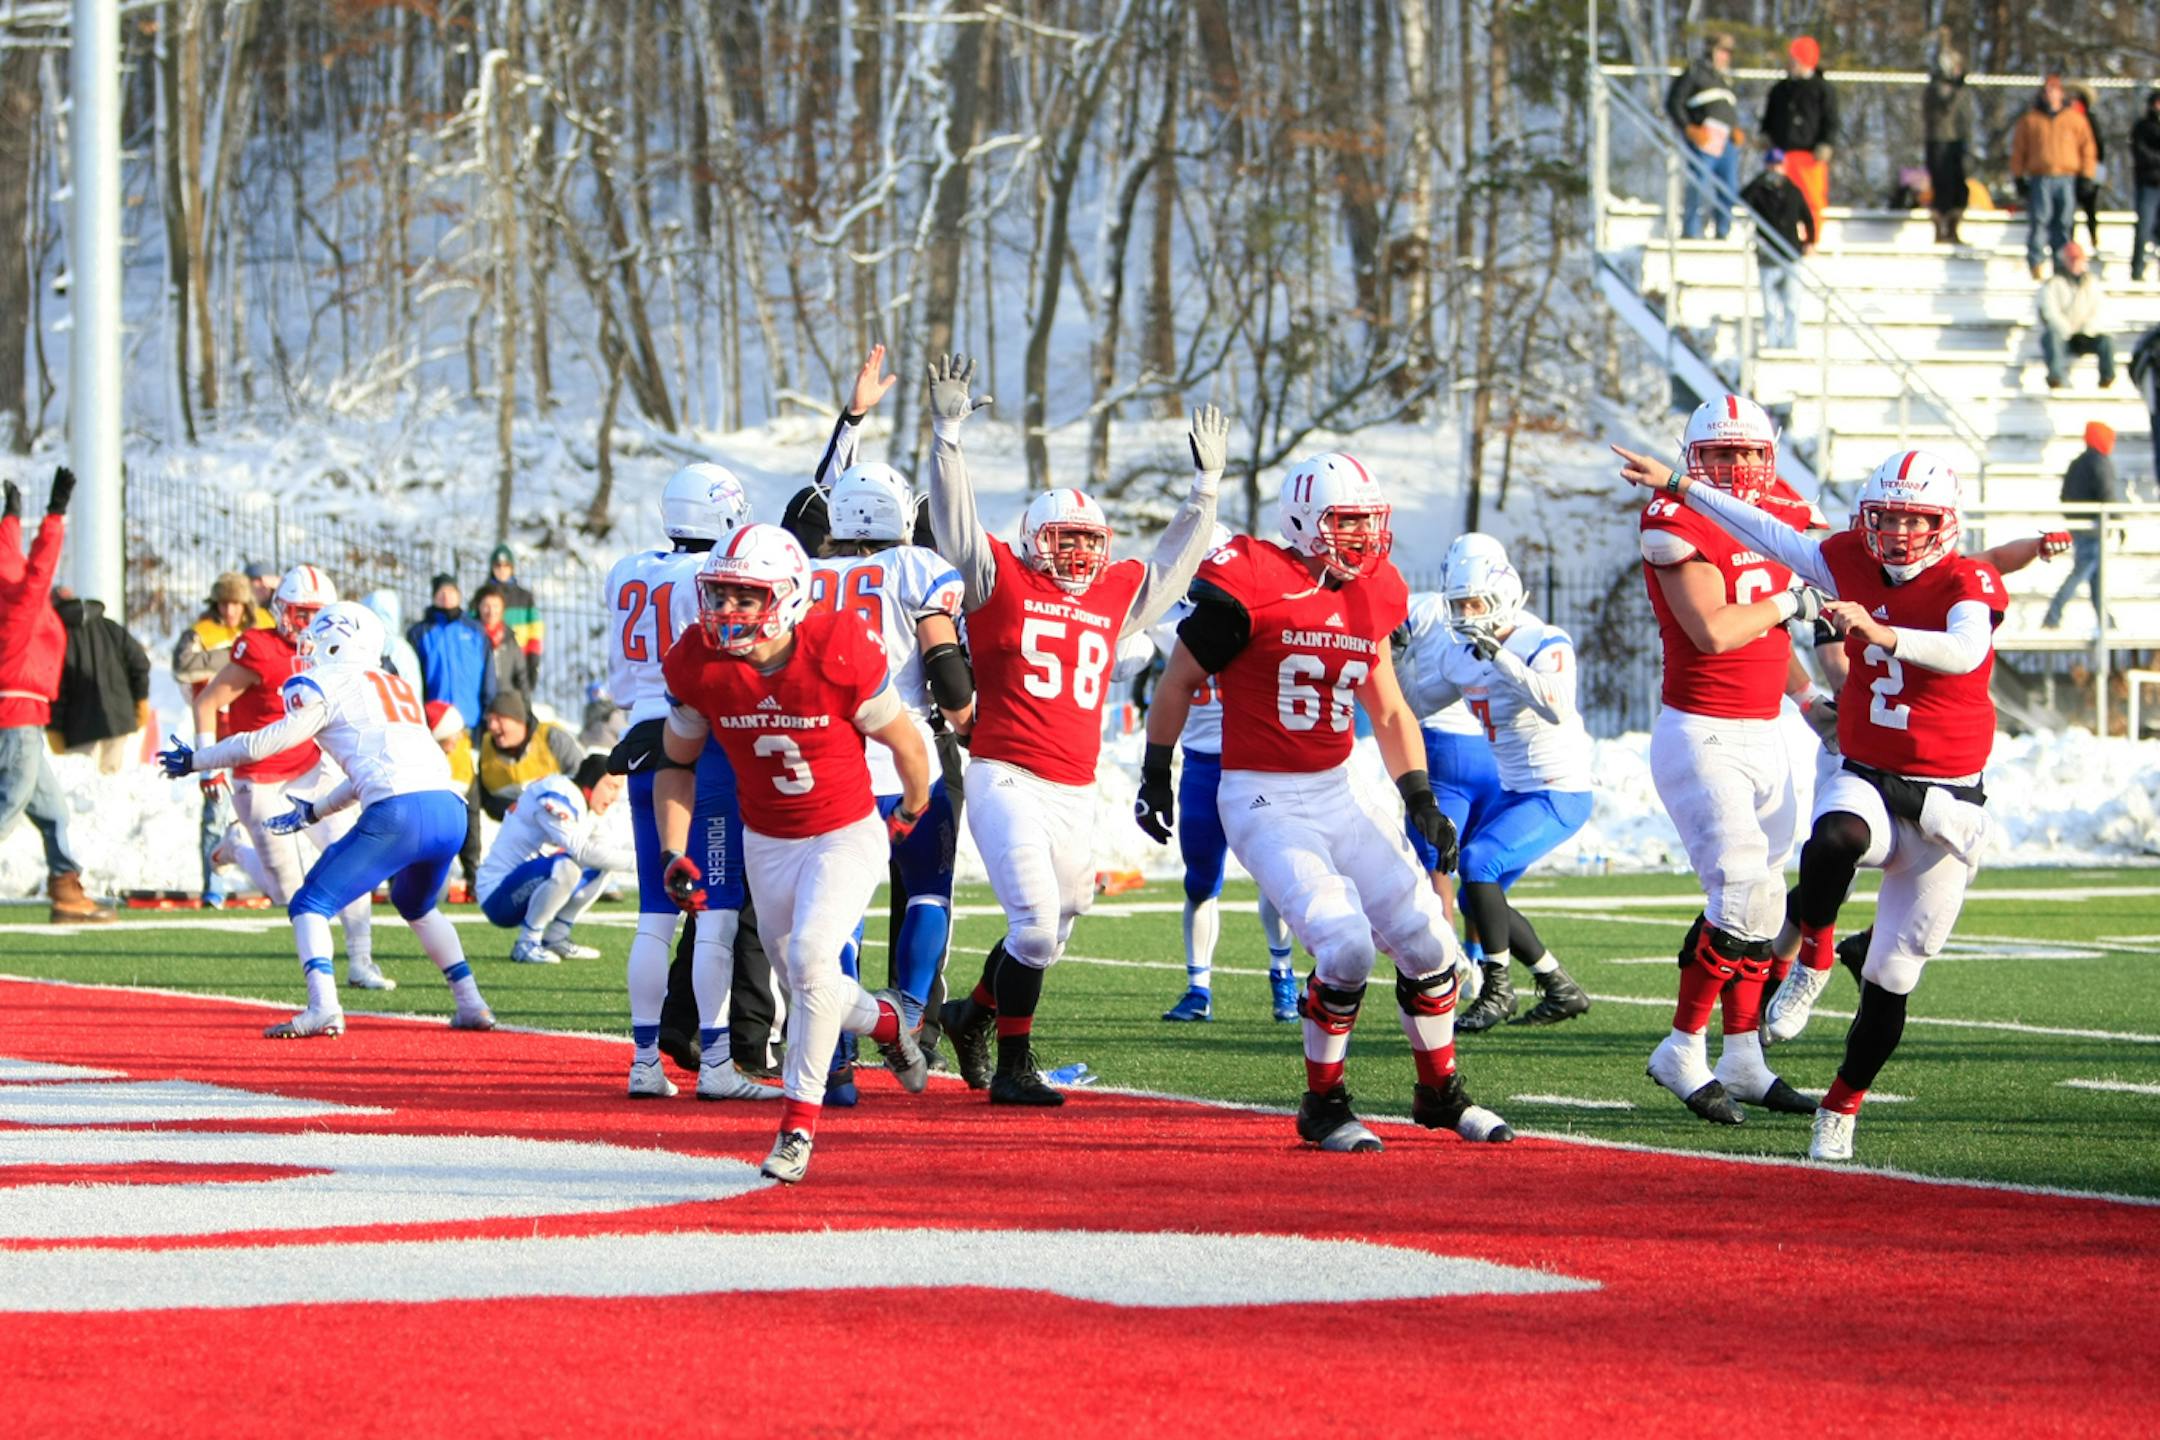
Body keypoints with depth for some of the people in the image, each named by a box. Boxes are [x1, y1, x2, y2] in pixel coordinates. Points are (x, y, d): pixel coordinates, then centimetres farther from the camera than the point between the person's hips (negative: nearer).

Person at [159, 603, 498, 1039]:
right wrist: (315, 811, 47)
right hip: (450, 810, 7)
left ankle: (323, 1007, -19)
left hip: (398, 814, -7)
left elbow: (264, 744, 8)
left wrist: (193, 760, 20)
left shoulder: (327, 686, 7)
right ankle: (471, 1005, 26)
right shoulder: (396, 687, 29)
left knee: (311, 904, 1)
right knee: (416, 906, 33)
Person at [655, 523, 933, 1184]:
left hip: (847, 836, -4)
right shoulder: (697, 665, -15)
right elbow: (677, 764, 3)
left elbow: (903, 743, -7)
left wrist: (911, 813, 9)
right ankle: (884, 1021, 47)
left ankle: (799, 1124, -15)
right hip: (766, 843, 4)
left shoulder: (840, 653, -25)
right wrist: (674, 854, -7)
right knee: (806, 980, 13)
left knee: (810, 958, -23)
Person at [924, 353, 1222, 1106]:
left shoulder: (1114, 595, 15)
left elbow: (1172, 563, 28)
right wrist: (947, 432, -15)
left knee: (1047, 932, 11)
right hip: (1006, 781, -6)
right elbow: (956, 518, -6)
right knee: (1037, 923, -14)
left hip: (1075, 792, 6)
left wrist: (1205, 486, 26)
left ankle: (974, 1012, 37)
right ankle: (1013, 1066, -1)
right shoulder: (1001, 581, 1)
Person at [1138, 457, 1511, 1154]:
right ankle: (1323, 1108, 0)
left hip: (1341, 792, 7)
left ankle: (1440, 1093, 25)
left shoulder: (1372, 597, 5)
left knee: (1427, 941, 3)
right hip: (1265, 801, -7)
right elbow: (1179, 680, -3)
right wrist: (1155, 775, 5)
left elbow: (1389, 712, 16)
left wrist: (1420, 800, 5)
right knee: (1346, 946, -20)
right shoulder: (1253, 587, -15)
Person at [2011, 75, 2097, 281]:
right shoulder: (2030, 120, 8)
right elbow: (2018, 150, 11)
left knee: (2063, 223, 1)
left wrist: (2086, 176, 3)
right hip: (2040, 178, -1)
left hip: (2067, 180, 1)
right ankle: (2035, 262, -11)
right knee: (2039, 219, -11)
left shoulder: (2075, 119, 9)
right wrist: (2018, 178, 5)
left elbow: (2087, 148, 10)